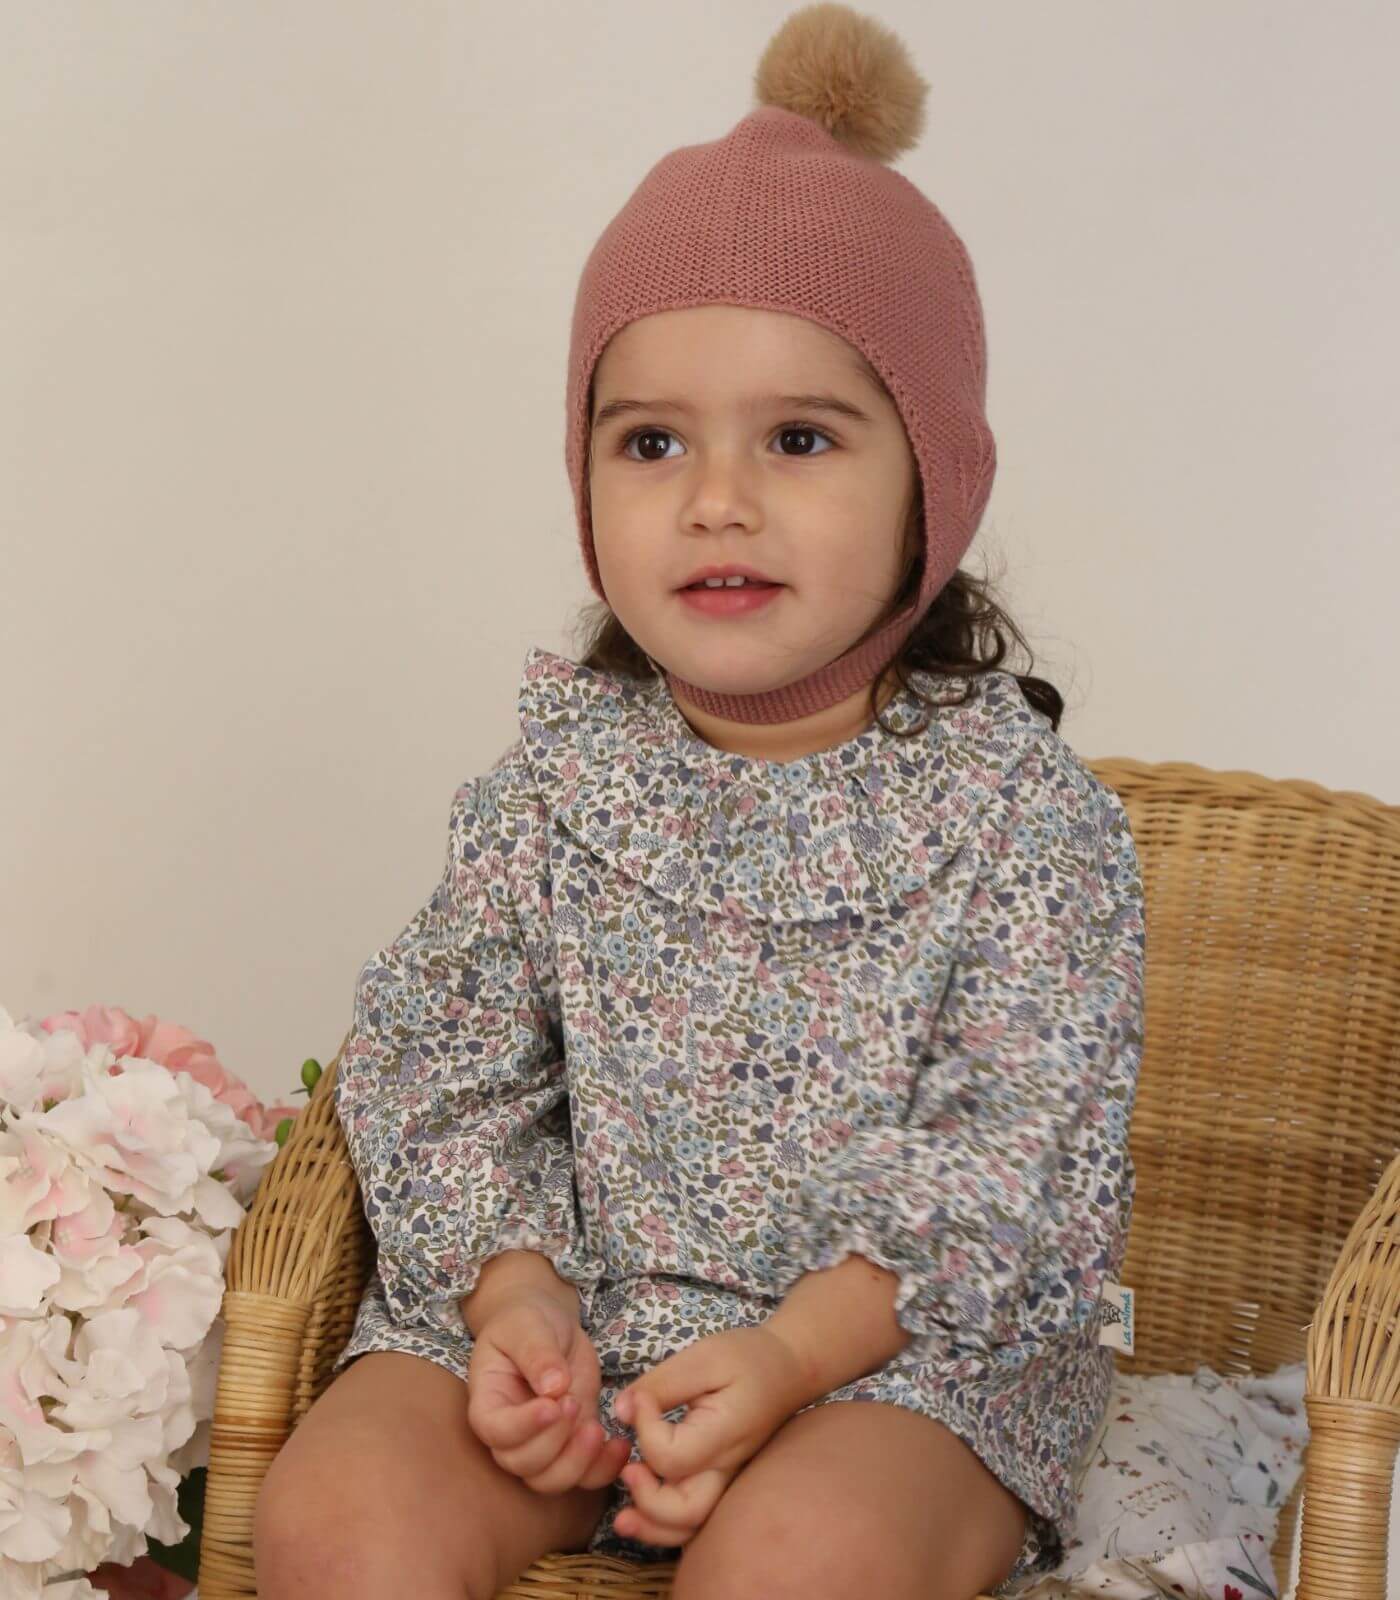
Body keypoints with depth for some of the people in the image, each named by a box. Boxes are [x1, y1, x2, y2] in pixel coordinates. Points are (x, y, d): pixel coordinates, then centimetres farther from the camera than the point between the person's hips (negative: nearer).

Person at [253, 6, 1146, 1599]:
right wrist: (515, 1290, -14)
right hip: (558, 1304, 3)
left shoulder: (1021, 812, -7)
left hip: (903, 1344, -2)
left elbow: (1029, 1162, -11)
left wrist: (790, 1353, -23)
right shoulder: (551, 787, 3)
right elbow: (440, 1073, 5)